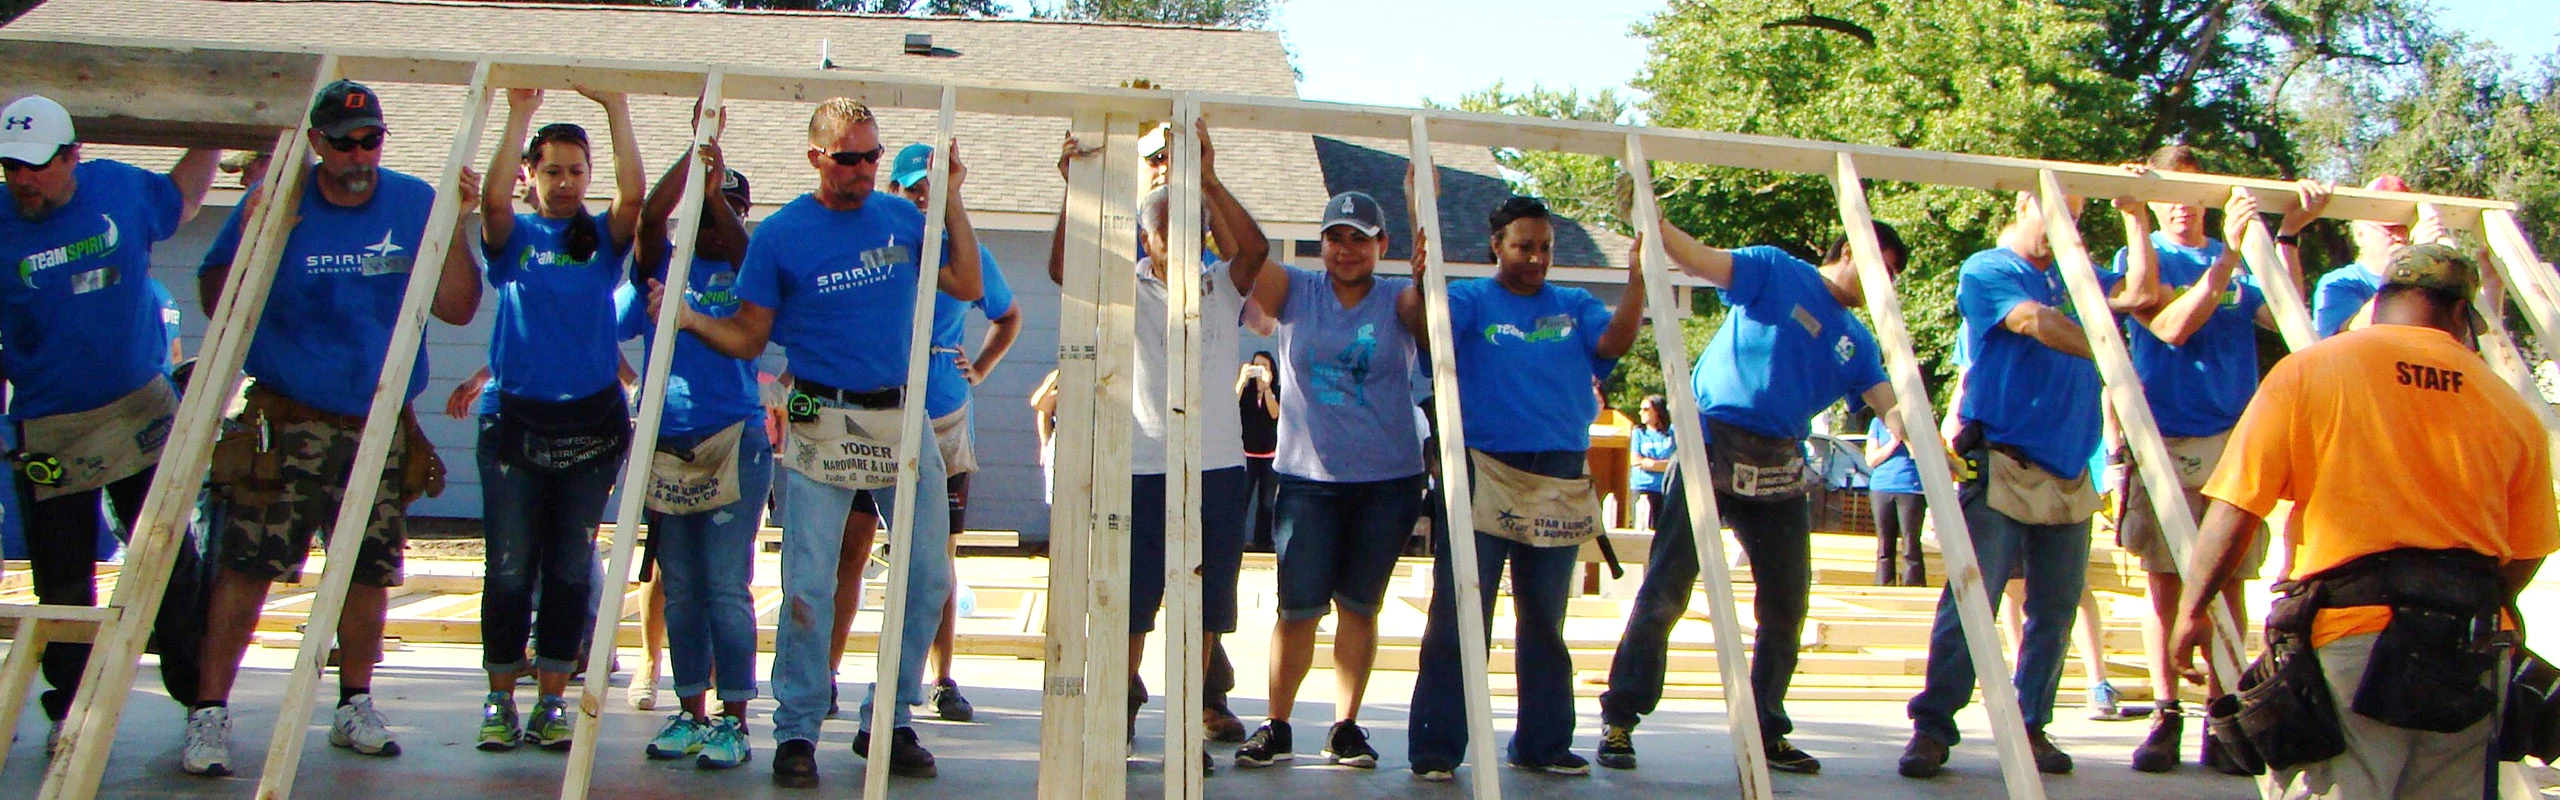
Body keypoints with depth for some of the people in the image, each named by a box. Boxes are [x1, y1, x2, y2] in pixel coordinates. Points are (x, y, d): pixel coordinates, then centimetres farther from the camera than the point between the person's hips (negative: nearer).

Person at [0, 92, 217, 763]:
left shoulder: (123, 190, 0)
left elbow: (182, 197, 24)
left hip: (141, 412, 1)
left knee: (173, 560, 4)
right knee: (63, 579, 6)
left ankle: (199, 695, 14)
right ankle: (71, 710, 19)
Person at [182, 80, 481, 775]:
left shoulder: (415, 204, 1)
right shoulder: (275, 201, -2)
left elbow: (457, 308, -3)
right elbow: (216, 304, 1)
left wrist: (456, 226, -13)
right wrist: (252, 242, -16)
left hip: (382, 427, 2)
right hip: (288, 424, -2)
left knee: (371, 570, 8)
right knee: (246, 564, -7)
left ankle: (355, 706, 24)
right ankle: (209, 712, 3)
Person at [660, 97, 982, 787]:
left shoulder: (902, 218, 8)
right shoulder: (780, 234, -2)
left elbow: (967, 286, 6)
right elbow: (748, 337, 1)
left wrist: (952, 201, 1)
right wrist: (691, 319, -17)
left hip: (903, 419, 4)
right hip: (822, 425, -3)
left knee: (928, 578, 4)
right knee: (808, 586, -6)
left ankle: (889, 722, 18)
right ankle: (796, 732, 9)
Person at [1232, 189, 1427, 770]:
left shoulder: (1398, 301, 3)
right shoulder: (1296, 293, 5)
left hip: (1388, 481, 1)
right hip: (1308, 478, 0)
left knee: (1359, 606, 9)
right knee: (1299, 607, -3)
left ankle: (1345, 727, 20)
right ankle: (1278, 729, 11)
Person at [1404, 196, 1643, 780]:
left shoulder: (1574, 306, 13)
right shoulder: (1471, 299, 3)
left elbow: (1615, 342, -5)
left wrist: (1638, 279, -18)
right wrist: (1422, 282, -37)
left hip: (1560, 481, 4)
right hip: (1483, 474, -4)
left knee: (1545, 621, 12)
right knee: (1459, 617, -5)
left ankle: (1543, 743, 22)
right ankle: (1436, 747, 0)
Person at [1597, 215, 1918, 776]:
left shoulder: (1857, 343, 20)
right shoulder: (1776, 272, 5)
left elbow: (1894, 408, 11)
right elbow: (1699, 262, -7)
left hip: (1779, 470, 6)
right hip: (1712, 450, -6)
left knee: (1786, 603, 7)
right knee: (1665, 592, -8)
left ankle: (1768, 731, 21)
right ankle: (1619, 719, -1)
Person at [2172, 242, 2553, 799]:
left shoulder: (2309, 371, 1)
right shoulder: (2511, 407, 10)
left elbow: (2235, 510, -4)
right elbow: (2524, 557, 13)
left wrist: (2193, 609, 5)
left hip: (2353, 634, -3)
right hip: (2472, 657, 4)